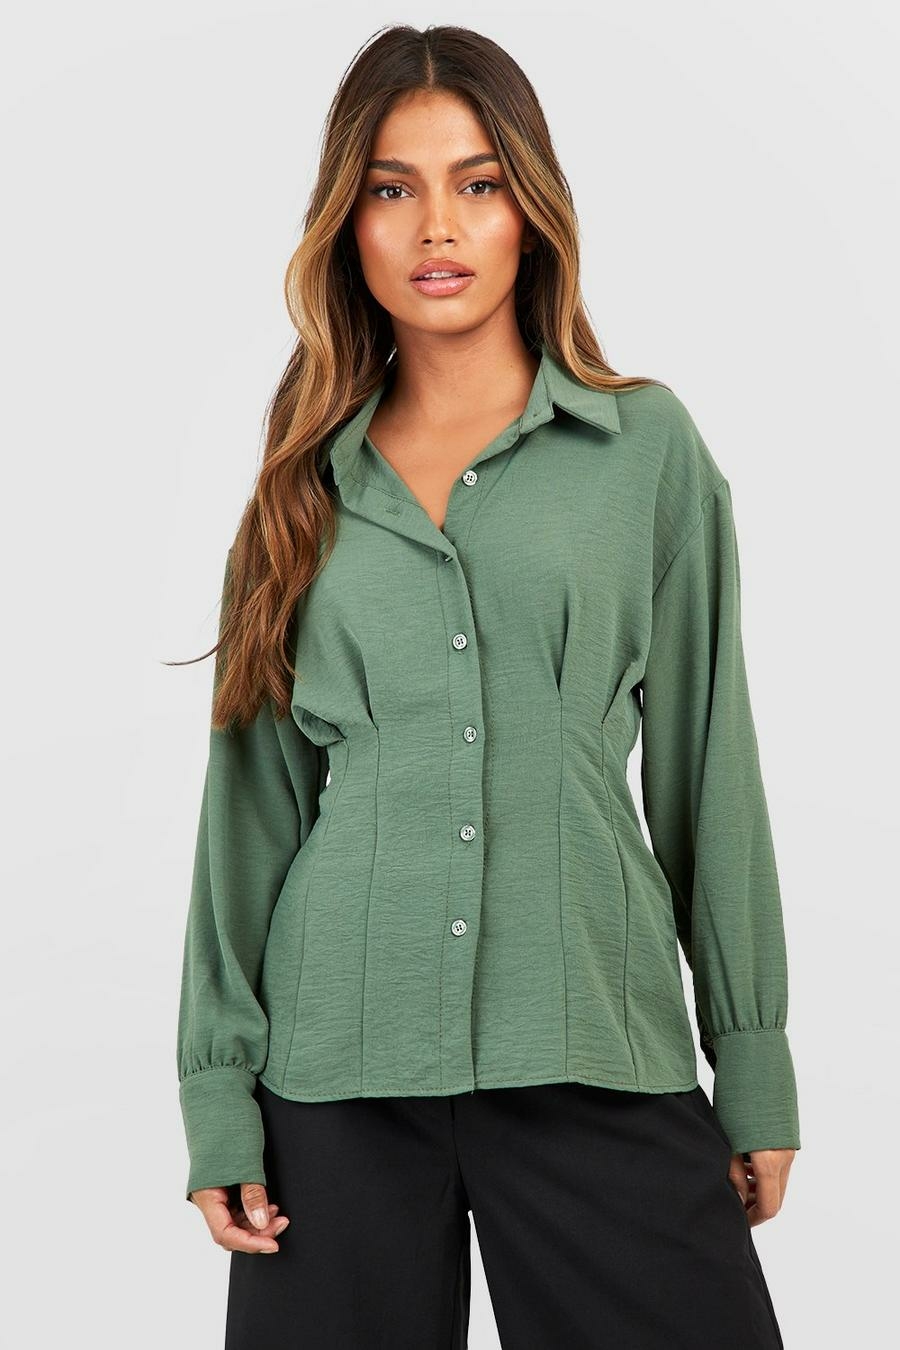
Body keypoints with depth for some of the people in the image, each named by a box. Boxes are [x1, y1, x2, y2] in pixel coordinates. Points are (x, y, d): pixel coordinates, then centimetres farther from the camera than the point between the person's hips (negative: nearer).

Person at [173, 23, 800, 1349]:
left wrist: (755, 1070, 3)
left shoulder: (650, 445, 4)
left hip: (598, 1059, -1)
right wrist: (220, 1096, 3)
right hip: (342, 1055, 1)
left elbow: (705, 761, 4)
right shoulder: (310, 481, 8)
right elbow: (255, 795, 7)